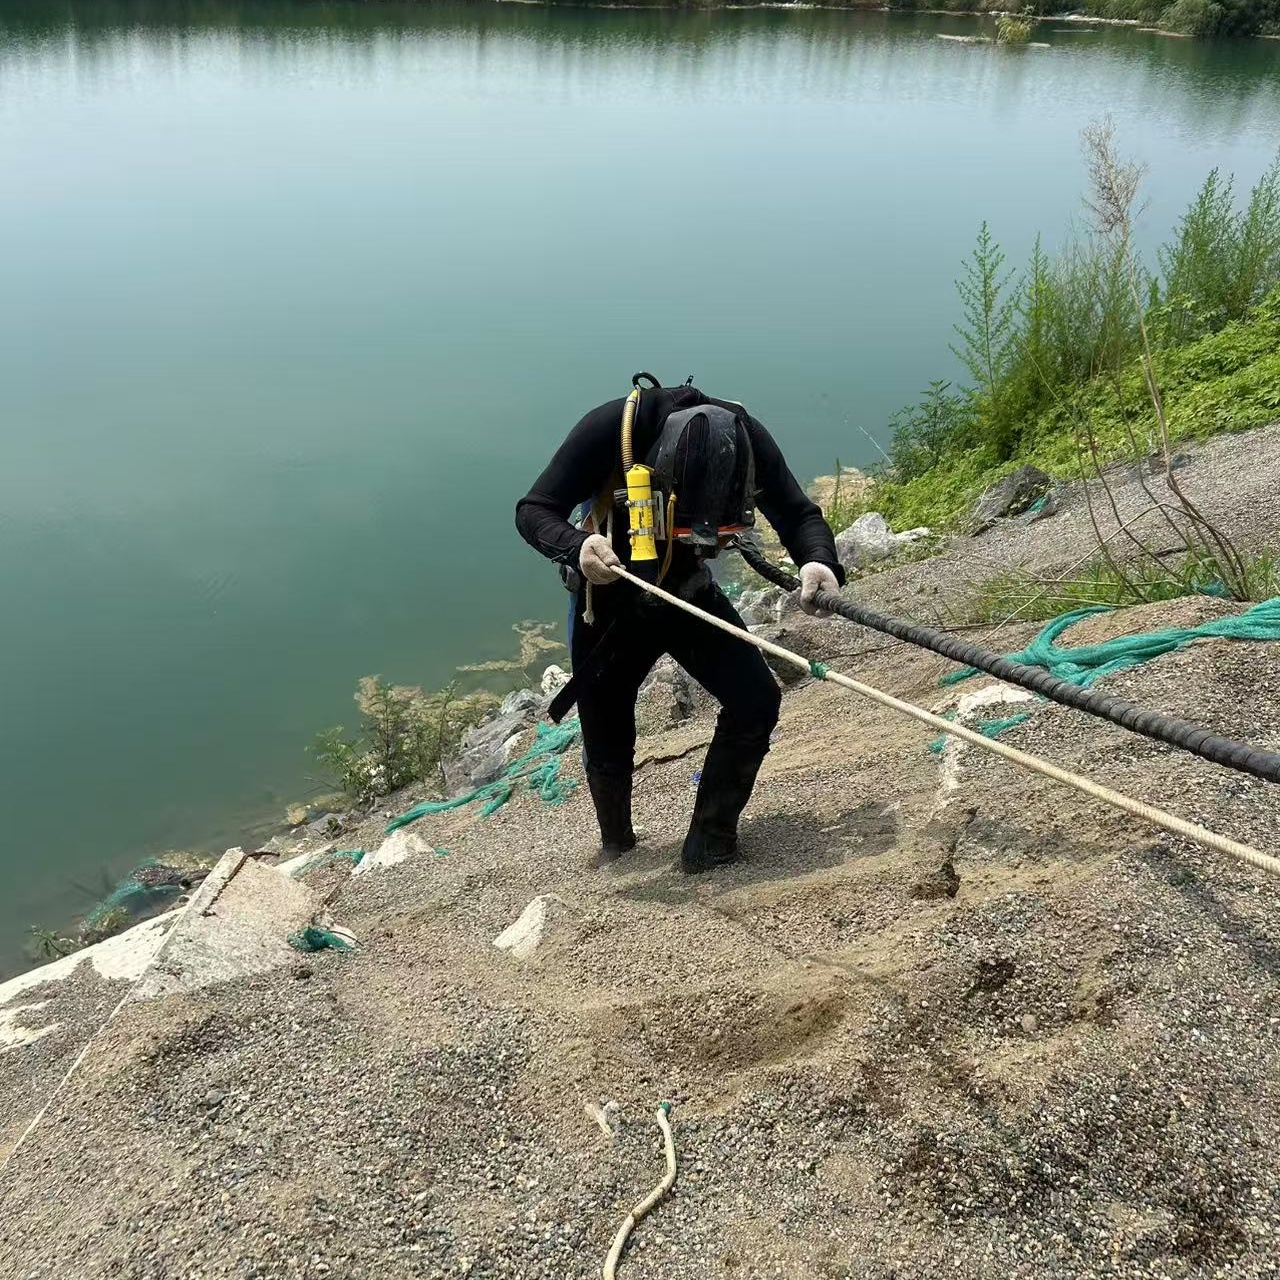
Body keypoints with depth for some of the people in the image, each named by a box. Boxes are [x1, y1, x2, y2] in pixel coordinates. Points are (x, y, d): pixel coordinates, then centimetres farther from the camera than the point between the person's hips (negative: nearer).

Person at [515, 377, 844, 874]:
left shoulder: (745, 438, -24)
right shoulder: (610, 428, -32)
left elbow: (799, 515, -15)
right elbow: (532, 511, -26)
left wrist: (819, 563, -38)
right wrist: (576, 548, -47)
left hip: (691, 595, 2)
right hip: (610, 601, -2)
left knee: (756, 701, -15)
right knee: (607, 744, 8)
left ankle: (710, 843, 3)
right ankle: (616, 845, 39)